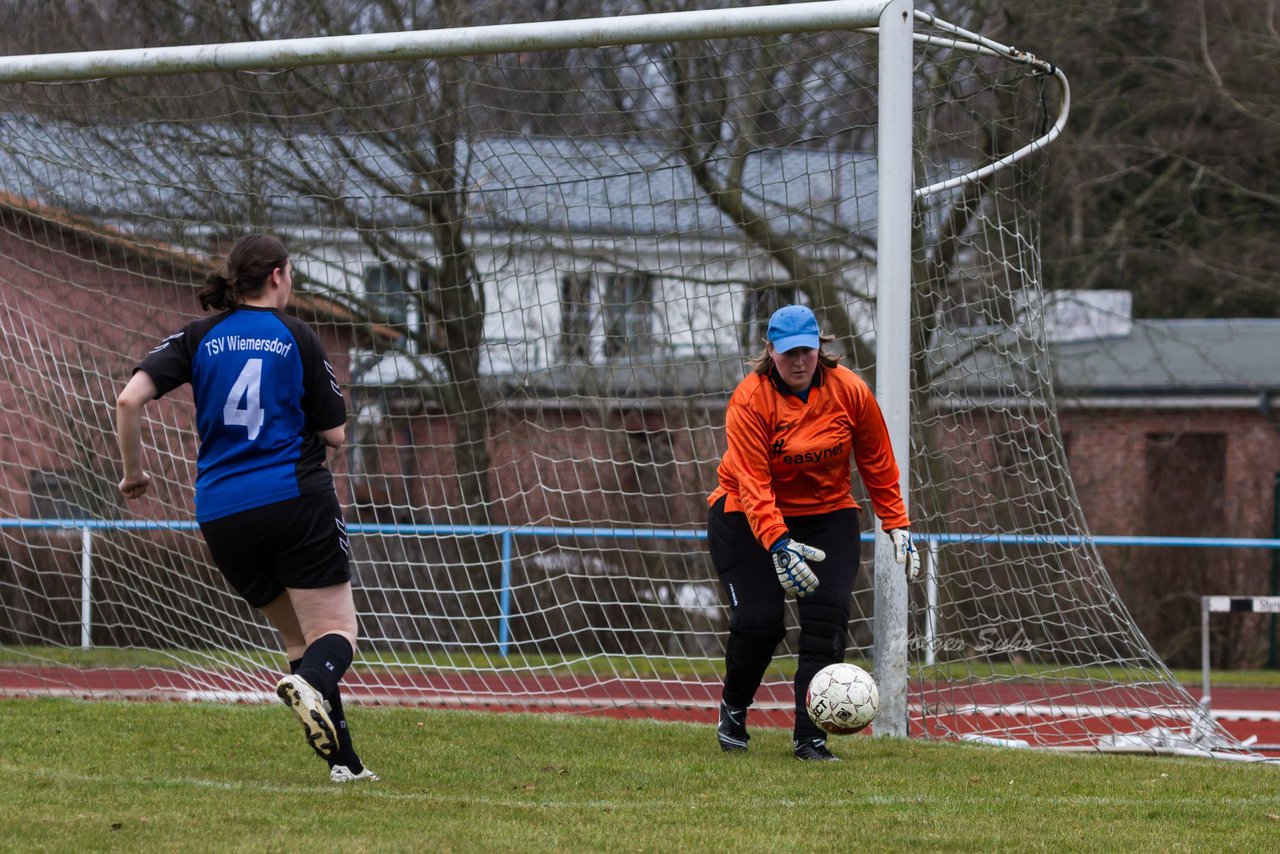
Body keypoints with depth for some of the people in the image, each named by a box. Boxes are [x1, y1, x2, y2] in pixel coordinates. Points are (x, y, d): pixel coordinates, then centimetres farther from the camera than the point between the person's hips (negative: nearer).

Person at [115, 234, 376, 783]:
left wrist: (133, 471, 9)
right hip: (295, 500, -4)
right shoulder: (297, 339, 3)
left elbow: (130, 398, -4)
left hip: (221, 515, 4)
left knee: (297, 636, 16)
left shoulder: (200, 339, 8)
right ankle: (312, 682, -39)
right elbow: (335, 435, 4)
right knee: (334, 632, -3)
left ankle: (343, 760, 9)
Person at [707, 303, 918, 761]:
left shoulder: (850, 391, -10)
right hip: (749, 516, -2)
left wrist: (897, 525, -1)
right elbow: (753, 483, -27)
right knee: (758, 618, -13)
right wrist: (778, 544, -38)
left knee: (827, 617, -15)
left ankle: (810, 738, -13)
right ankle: (733, 709, 18)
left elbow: (877, 464, 2)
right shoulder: (750, 400, -20)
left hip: (827, 513, 2)